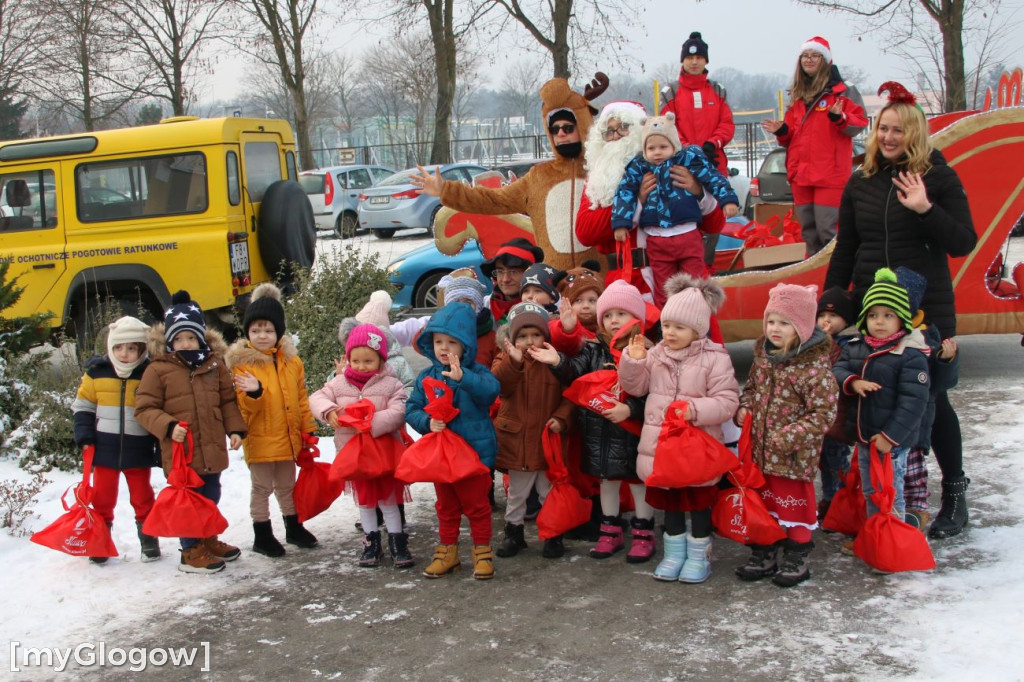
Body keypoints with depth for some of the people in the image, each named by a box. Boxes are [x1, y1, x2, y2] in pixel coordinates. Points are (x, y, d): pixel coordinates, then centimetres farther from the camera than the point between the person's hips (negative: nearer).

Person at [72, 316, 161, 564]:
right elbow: (83, 404, 8)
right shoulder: (96, 372, -2)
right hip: (105, 448, 2)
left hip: (138, 450, -1)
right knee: (102, 497, 9)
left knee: (142, 497, 9)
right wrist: (83, 432, -4)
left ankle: (149, 540, 21)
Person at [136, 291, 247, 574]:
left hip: (212, 450, 5)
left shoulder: (215, 365, 4)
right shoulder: (158, 369, -9)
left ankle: (208, 540, 37)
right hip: (180, 452, -5)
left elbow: (228, 401, 10)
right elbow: (144, 408, -8)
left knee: (211, 498, 19)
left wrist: (235, 429, -1)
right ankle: (191, 552, 15)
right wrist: (168, 426, -22)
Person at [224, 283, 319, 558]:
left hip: (288, 438, 4)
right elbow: (245, 407, -13)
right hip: (260, 439, -4)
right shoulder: (242, 363, -10)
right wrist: (254, 393, -33)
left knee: (287, 486, 20)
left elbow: (302, 399, 9)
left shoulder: (292, 361, 3)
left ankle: (294, 528, 34)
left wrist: (308, 429, 7)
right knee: (262, 488, 6)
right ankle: (262, 536, 18)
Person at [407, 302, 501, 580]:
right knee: (446, 506, 17)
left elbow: (491, 390, -31)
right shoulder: (426, 377, 2)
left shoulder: (476, 372, -10)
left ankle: (482, 552, 20)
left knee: (476, 504, 7)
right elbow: (412, 409, 2)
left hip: (474, 450, -4)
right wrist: (427, 422, -19)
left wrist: (463, 377, -45)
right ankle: (447, 552, 29)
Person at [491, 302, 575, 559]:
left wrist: (560, 417, -18)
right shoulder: (506, 362, -4)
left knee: (549, 492, 13)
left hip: (548, 440, 0)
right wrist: (513, 361, -39)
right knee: (516, 494, 15)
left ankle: (553, 535, 26)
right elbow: (496, 385, -24)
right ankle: (514, 533, 31)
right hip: (517, 439, 0)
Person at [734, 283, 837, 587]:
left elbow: (823, 414, -18)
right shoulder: (763, 354, 3)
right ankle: (763, 554, 32)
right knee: (763, 500, 17)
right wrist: (743, 409, -1)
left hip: (794, 456, -6)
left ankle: (797, 558, 24)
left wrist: (788, 437, -22)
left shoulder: (815, 366, -19)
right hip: (760, 448, 6)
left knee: (794, 502, 7)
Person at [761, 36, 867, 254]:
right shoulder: (797, 95, 18)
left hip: (830, 174, -6)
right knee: (808, 231, 9)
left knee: (828, 230, -12)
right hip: (800, 174, 6)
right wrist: (781, 131, 2)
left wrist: (840, 118, -25)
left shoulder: (840, 90, 0)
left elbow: (859, 123, -6)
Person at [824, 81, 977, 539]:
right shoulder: (860, 182, 8)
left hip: (927, 308, -3)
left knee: (931, 398, 0)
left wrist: (926, 210, -24)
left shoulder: (939, 178, -3)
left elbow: (963, 243, -10)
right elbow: (844, 251, 12)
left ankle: (955, 492, 16)